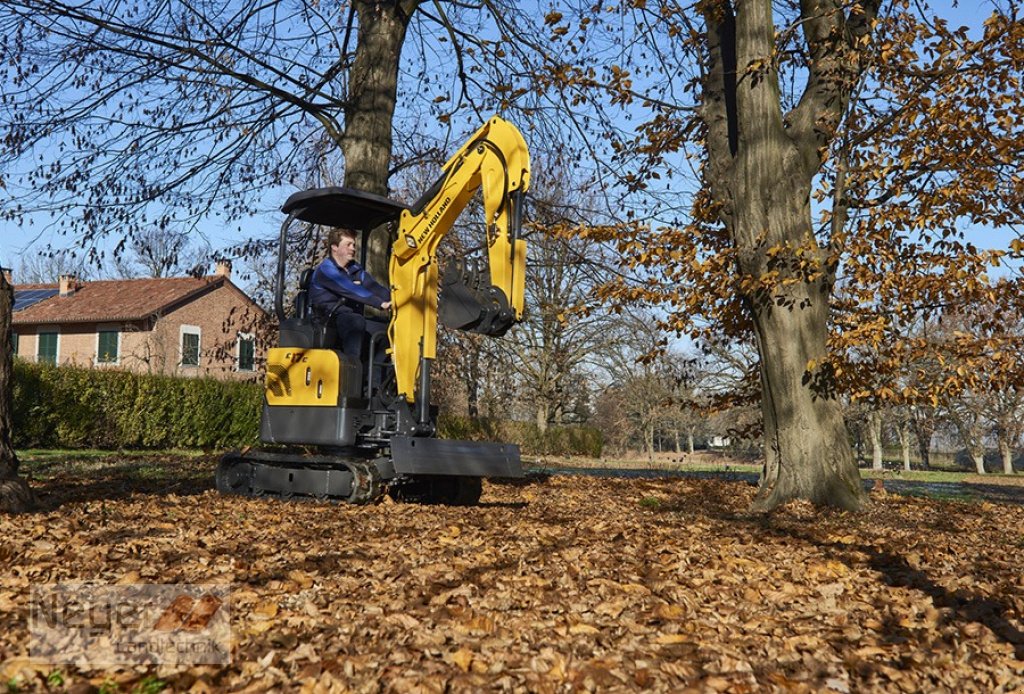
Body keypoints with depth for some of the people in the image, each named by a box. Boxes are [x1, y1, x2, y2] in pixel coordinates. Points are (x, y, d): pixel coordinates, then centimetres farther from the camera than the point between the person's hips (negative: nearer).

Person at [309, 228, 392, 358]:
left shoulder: (355, 269, 17)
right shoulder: (325, 270, -9)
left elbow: (374, 287, 2)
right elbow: (351, 290, -22)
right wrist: (381, 303, -31)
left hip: (352, 317, 8)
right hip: (329, 318, -7)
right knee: (357, 321, -36)